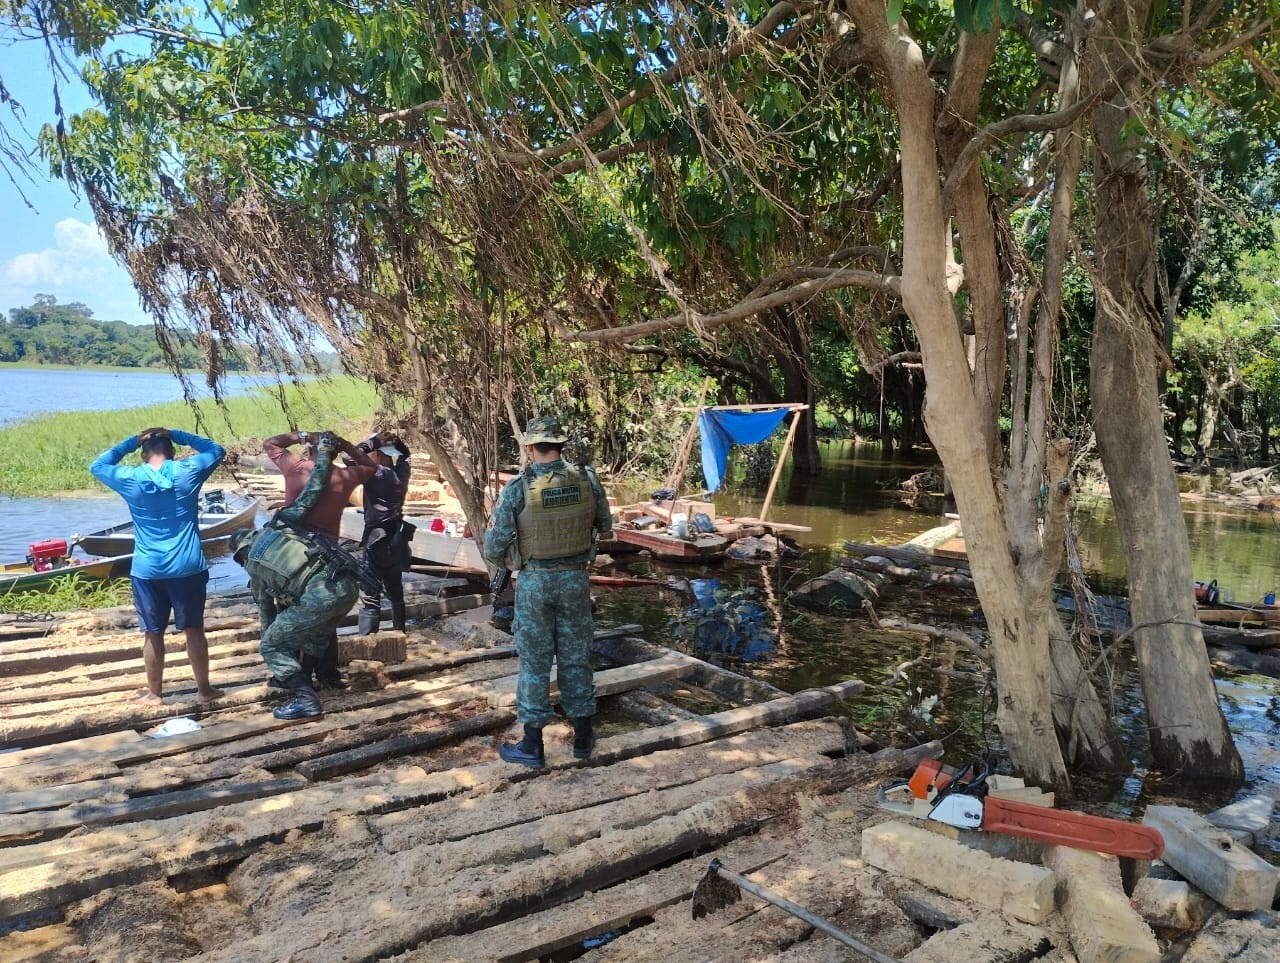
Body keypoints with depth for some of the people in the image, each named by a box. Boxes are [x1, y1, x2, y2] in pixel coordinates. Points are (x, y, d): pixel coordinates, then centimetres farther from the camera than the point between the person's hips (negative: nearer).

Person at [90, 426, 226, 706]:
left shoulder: (130, 479, -3)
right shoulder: (187, 471, -5)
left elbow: (97, 466, 18)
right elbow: (216, 450, 14)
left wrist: (130, 442, 14)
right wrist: (179, 435, 11)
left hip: (147, 570, 0)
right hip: (188, 567, 0)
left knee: (153, 634, 12)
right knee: (194, 630, 10)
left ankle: (154, 694, 23)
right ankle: (204, 690, 20)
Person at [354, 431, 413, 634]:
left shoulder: (373, 473, -16)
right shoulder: (402, 472, 3)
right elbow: (405, 454, 23)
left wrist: (373, 441, -14)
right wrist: (395, 442, 3)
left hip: (376, 541, -7)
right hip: (397, 540, 7)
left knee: (371, 597, -8)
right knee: (396, 592, 20)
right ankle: (399, 633, 31)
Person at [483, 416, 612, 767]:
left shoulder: (518, 487, -15)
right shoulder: (587, 479, -6)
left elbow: (494, 547, -12)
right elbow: (606, 528, 8)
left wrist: (506, 562, 10)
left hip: (535, 582, -3)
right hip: (576, 579, 3)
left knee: (534, 661, 8)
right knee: (576, 657, 14)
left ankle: (532, 746, 17)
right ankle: (583, 737, 25)